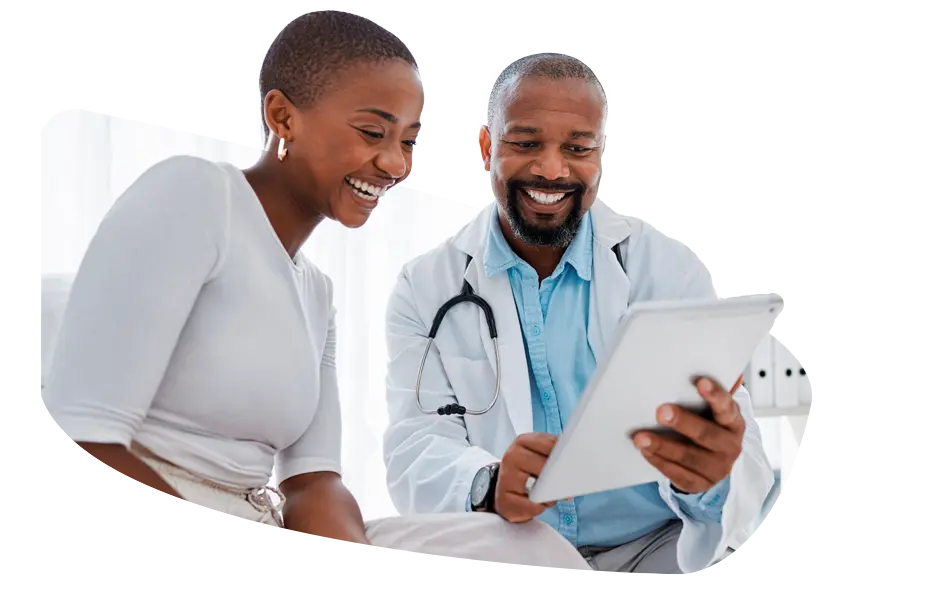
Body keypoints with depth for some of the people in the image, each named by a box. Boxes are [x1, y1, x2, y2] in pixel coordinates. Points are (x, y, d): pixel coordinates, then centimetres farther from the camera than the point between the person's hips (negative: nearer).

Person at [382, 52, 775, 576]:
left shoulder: (672, 271, 0)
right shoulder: (425, 289, 3)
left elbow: (743, 459, -10)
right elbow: (415, 446, -8)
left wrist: (711, 476, -36)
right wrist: (487, 485, -33)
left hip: (650, 548, 0)